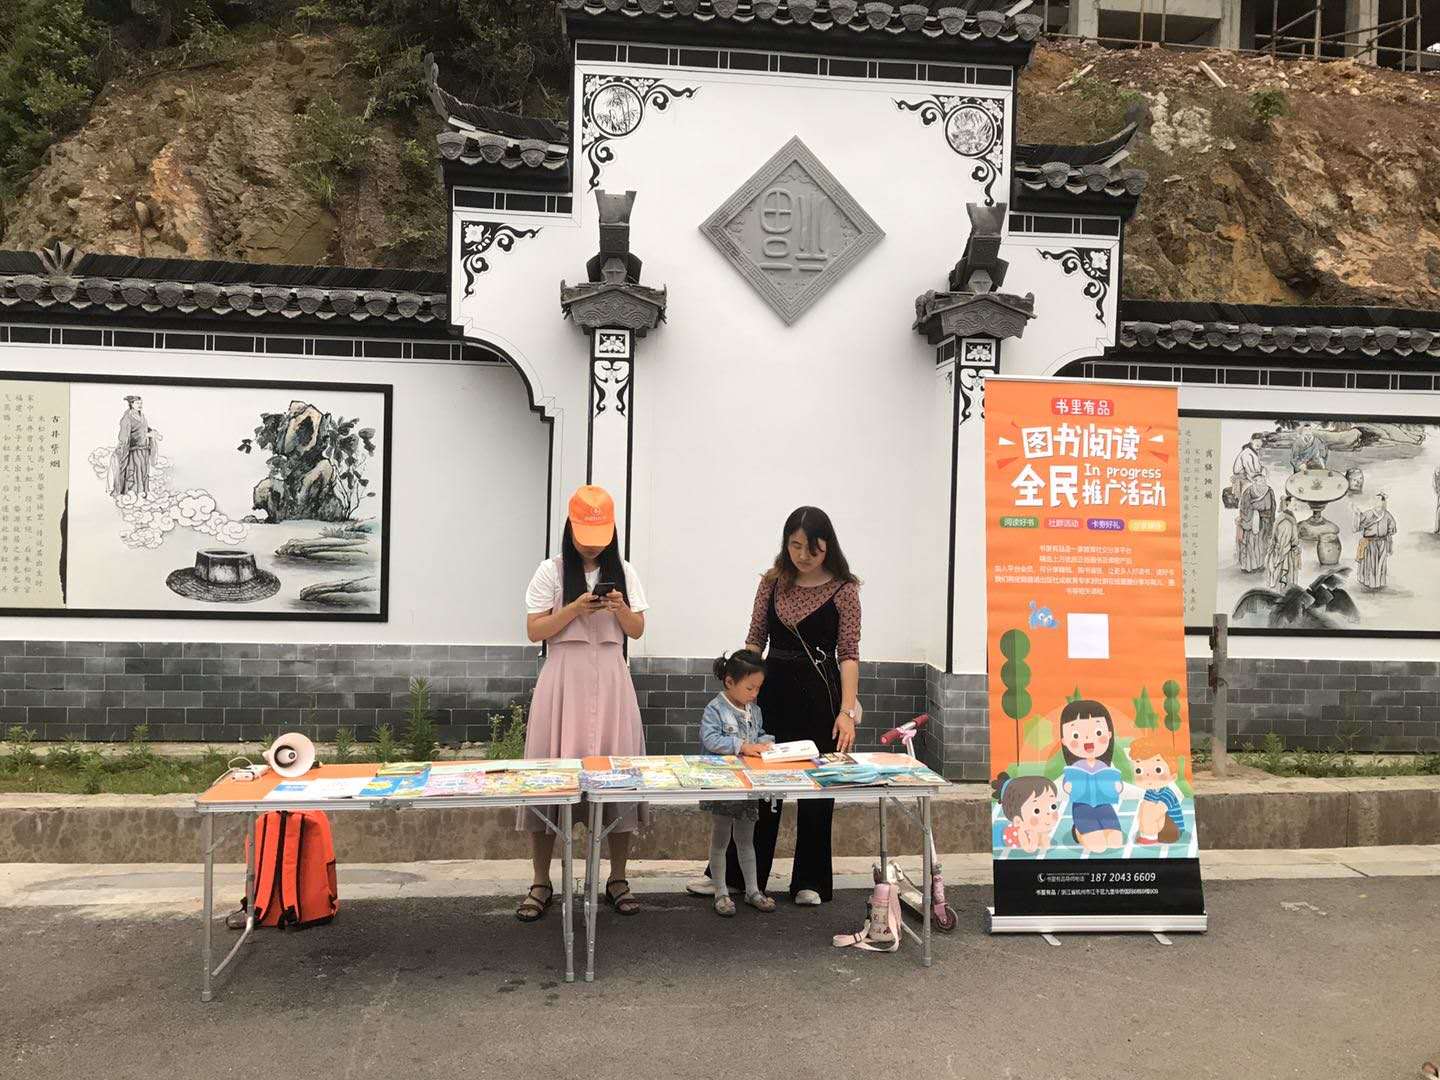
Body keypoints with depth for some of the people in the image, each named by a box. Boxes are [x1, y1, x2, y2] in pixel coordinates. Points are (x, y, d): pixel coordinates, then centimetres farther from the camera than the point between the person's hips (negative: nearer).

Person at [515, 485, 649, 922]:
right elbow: (534, 631, -2)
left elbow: (637, 630, 8)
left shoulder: (623, 572, 8)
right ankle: (541, 883, 10)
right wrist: (574, 609, -16)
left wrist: (621, 609, -12)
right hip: (564, 678, -2)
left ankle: (617, 879, 14)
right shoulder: (552, 571, 1)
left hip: (610, 680, 2)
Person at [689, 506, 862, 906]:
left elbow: (849, 654, -11)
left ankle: (810, 881, 22)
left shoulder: (843, 589, -7)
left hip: (820, 692, -3)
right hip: (774, 688, 3)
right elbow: (755, 640, 7)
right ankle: (736, 875, 23)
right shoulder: (773, 581, 3)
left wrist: (847, 711, -21)